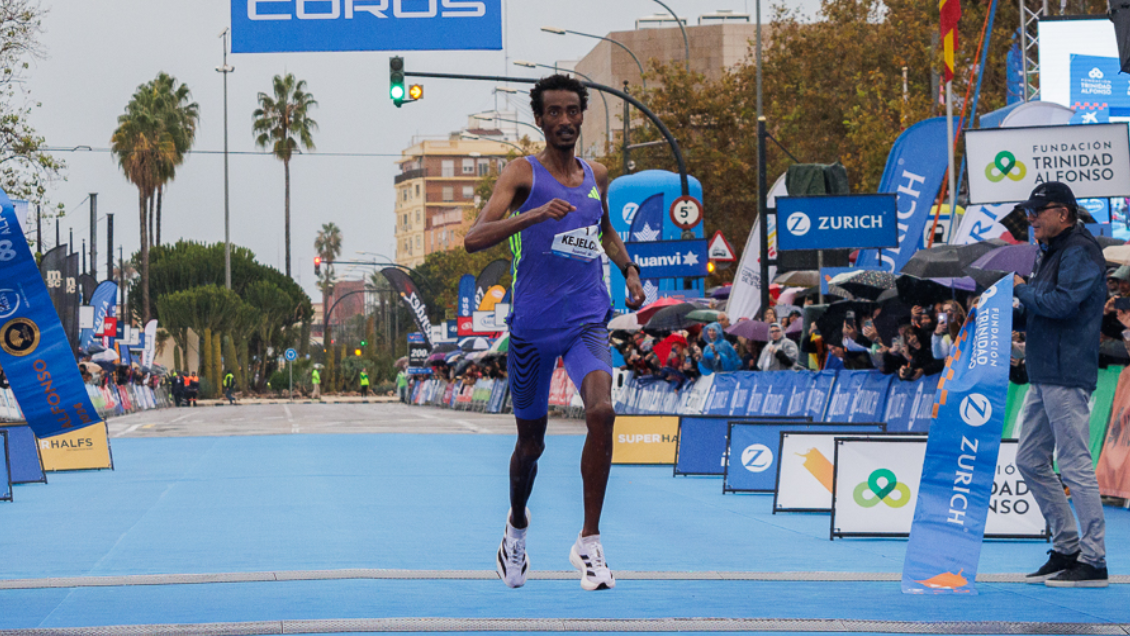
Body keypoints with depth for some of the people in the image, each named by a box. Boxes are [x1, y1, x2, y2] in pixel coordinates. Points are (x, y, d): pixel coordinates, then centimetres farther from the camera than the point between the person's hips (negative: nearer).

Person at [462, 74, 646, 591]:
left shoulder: (596, 176, 11)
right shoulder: (523, 174, -4)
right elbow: (474, 239, -18)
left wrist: (629, 269, 14)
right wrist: (533, 215, -31)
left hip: (587, 321, 2)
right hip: (532, 324, -2)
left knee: (601, 411, -24)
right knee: (531, 442, 10)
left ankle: (589, 542, -16)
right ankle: (517, 525, 42)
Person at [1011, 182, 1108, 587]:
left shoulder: (1080, 253, -12)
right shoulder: (1051, 253, 20)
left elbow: (1062, 303, -24)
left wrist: (1023, 290, -10)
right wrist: (1022, 307, 4)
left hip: (1067, 377, -11)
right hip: (1043, 375, 11)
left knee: (1075, 465, -10)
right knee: (1030, 461, 13)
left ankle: (1093, 562, -8)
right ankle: (1066, 549, 19)